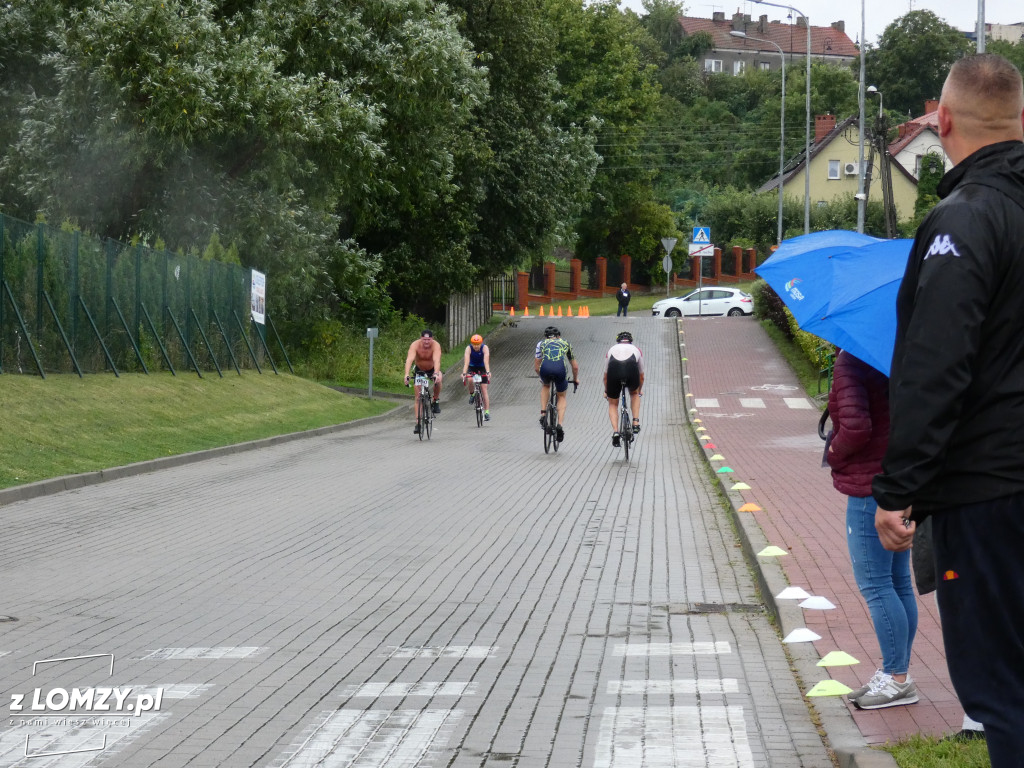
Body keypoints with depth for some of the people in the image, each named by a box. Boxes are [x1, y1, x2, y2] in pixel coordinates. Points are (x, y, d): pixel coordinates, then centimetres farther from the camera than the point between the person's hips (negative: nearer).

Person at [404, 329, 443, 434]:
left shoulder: (436, 345, -30)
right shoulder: (415, 345, -28)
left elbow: (436, 360, -44)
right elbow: (409, 359, -39)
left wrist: (436, 374, -61)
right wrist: (406, 375, -54)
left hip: (432, 369, -1)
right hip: (419, 370, 1)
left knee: (438, 380, -34)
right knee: (418, 397, -5)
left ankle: (435, 402, -11)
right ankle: (418, 423, 0)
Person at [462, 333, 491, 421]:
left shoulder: (485, 348, -26)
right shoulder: (469, 348, -25)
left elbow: (486, 361, -37)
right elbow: (466, 361, -35)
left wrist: (488, 372, -51)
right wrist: (464, 373, -48)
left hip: (482, 368, -1)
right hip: (472, 367, 1)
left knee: (484, 390, -9)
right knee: (470, 380, -33)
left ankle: (487, 412, -8)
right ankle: (472, 394, -2)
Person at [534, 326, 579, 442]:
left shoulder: (541, 343, 30)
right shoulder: (565, 343, 32)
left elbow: (536, 368, 31)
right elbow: (575, 366, 37)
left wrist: (542, 377, 52)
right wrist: (575, 379, 55)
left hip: (545, 368, 0)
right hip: (560, 368, 0)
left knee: (545, 385, 35)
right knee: (562, 397, 22)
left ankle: (543, 414, 21)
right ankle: (560, 425, 4)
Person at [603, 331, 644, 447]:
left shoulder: (612, 350, 35)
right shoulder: (636, 350, 35)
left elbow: (605, 375, 42)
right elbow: (641, 375, 45)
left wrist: (606, 391, 57)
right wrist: (640, 390, 63)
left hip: (614, 372, 0)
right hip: (631, 371, 0)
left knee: (612, 404, 19)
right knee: (634, 394, 34)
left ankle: (615, 432, 2)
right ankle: (635, 423, 22)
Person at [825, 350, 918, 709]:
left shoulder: (850, 362, -17)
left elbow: (856, 428, -26)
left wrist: (833, 453, -9)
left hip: (870, 488, -9)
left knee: (874, 583, -4)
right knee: (898, 581, 12)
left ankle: (897, 677, -3)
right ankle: (896, 675, 18)